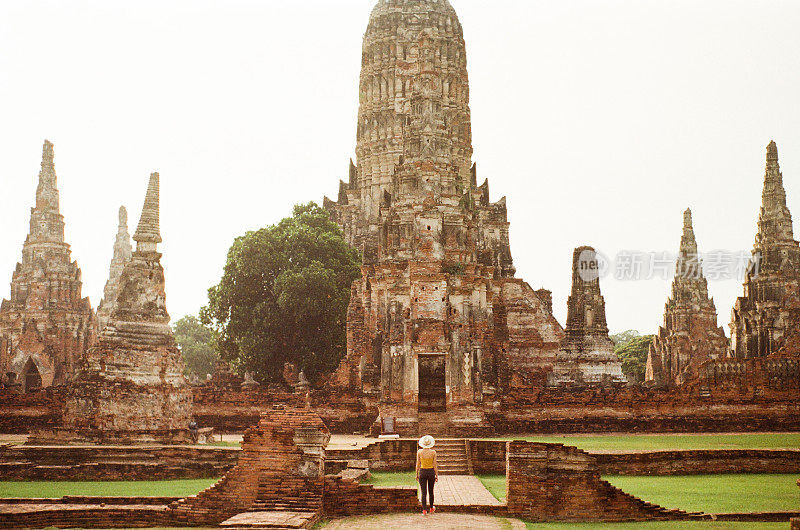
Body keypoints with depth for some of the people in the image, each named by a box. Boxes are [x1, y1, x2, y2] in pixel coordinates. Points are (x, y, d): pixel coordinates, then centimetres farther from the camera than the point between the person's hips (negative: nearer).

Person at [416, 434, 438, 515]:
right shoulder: (433, 452, -9)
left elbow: (418, 464, -3)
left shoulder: (419, 452, -8)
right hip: (431, 472, 1)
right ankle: (431, 508, 32)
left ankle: (424, 510, -6)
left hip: (422, 472, -1)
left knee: (424, 492, 0)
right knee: (431, 491, 18)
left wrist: (417, 474, 8)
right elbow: (435, 465, -6)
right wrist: (437, 475, 2)